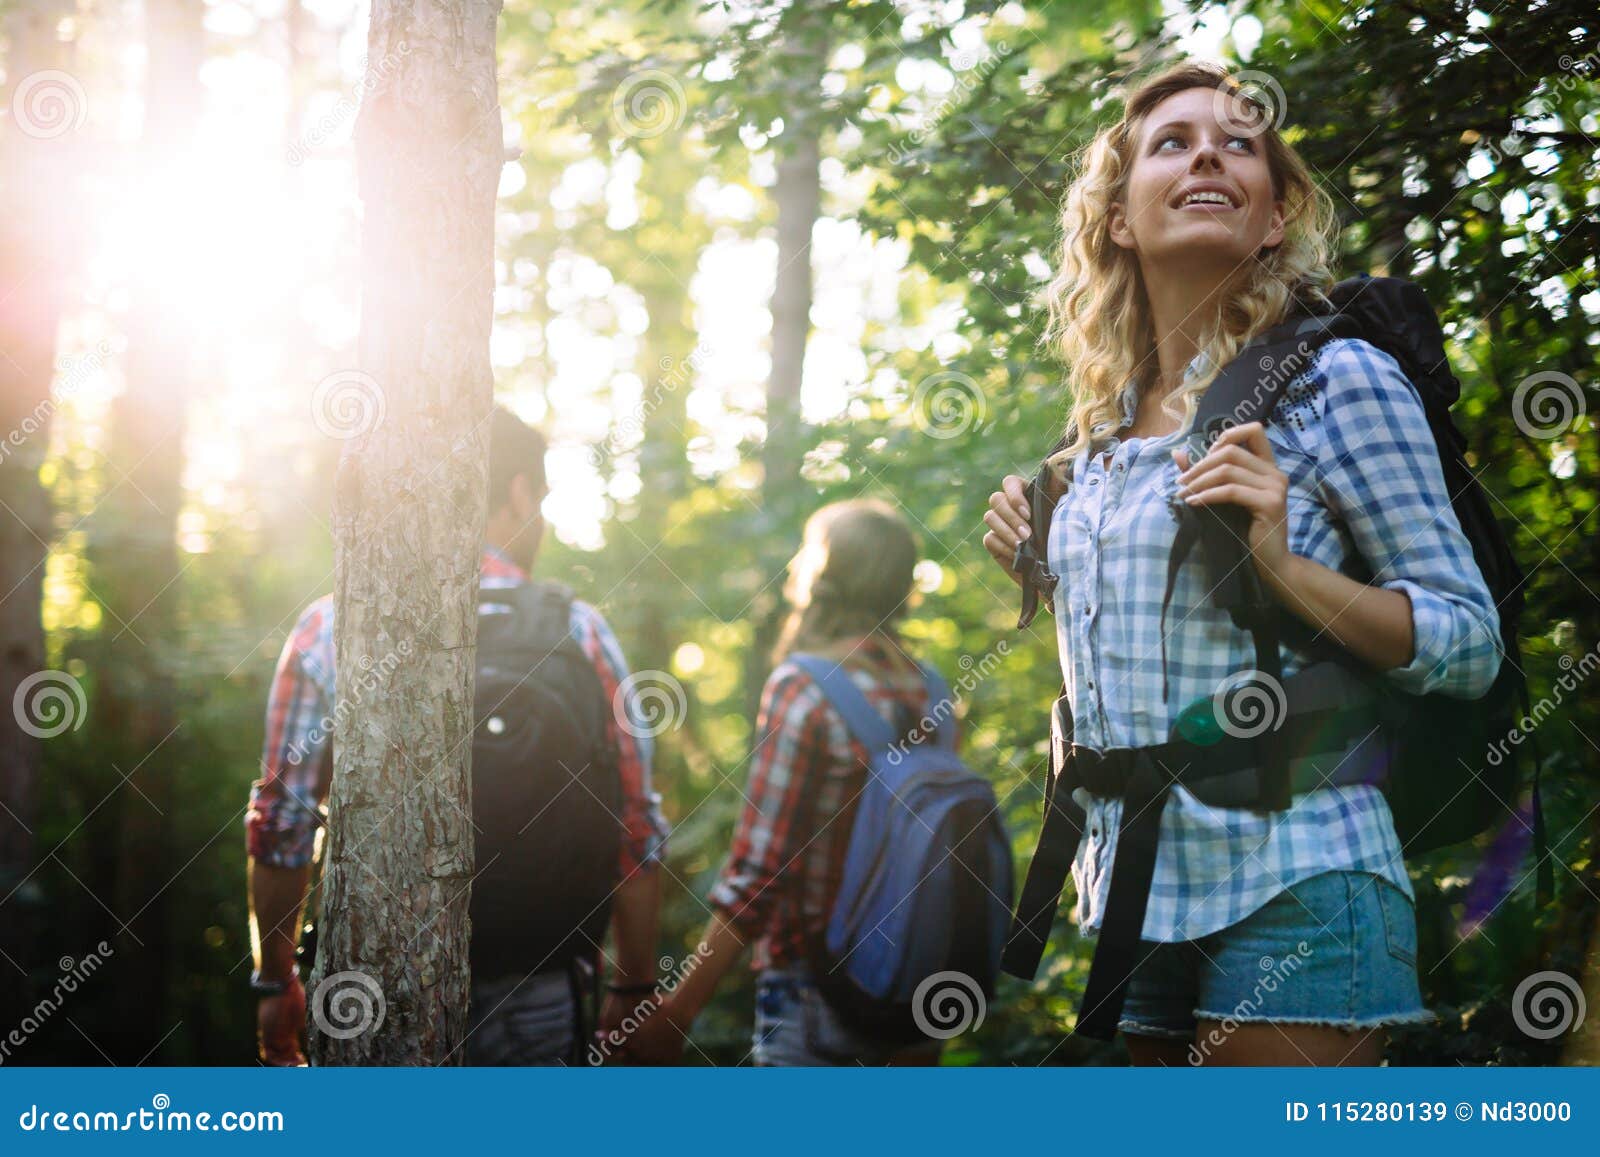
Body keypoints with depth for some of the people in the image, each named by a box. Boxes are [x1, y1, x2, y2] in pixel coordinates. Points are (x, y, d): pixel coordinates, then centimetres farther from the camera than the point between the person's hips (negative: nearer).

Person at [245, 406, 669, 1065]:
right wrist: (634, 989, 10)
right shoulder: (577, 632, -2)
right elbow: (636, 836, -1)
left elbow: (280, 830, 0)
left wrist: (275, 982, 12)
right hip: (530, 998, 0)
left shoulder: (328, 630, -1)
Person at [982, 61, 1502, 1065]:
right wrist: (1040, 564, 10)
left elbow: (1472, 644, -7)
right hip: (1132, 890, 6)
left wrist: (1283, 566, -19)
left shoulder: (1336, 381, -4)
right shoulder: (1103, 430, 13)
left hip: (1290, 893, -6)